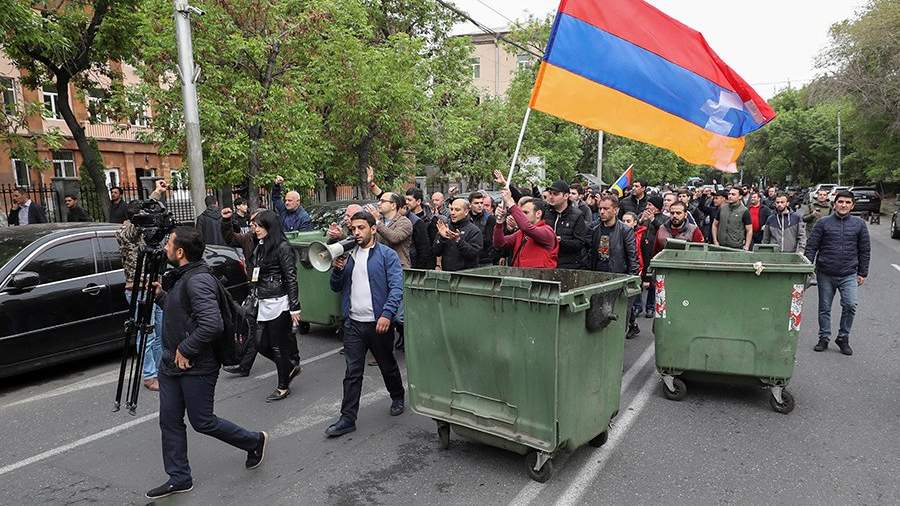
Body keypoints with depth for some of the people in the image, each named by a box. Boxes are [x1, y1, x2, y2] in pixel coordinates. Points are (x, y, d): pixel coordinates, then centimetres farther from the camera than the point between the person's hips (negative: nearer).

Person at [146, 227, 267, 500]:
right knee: (170, 422, 13)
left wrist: (186, 349, -22)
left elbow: (212, 325, -32)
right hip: (172, 362, 10)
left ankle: (254, 441, 24)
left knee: (202, 422, 3)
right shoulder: (181, 277, 10)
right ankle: (179, 478, 27)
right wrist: (160, 294, 9)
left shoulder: (198, 280, -23)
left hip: (196, 367, -10)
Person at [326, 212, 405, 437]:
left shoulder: (387, 255, -6)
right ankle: (347, 418, 9)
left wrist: (387, 314, -26)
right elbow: (336, 288, 13)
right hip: (353, 323, 4)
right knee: (352, 372, 4)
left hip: (379, 323, -3)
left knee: (388, 365, 16)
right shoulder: (348, 255, 10)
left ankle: (398, 397, 40)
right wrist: (337, 269, -6)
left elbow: (396, 287, -14)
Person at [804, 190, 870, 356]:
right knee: (824, 308, 8)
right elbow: (811, 247, 2)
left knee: (851, 305, -14)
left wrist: (862, 273, 8)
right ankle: (824, 338, 22)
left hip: (849, 275, 0)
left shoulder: (859, 224, 6)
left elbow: (865, 250, 10)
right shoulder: (823, 223, 1)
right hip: (825, 274, 0)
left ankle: (843, 337, 4)